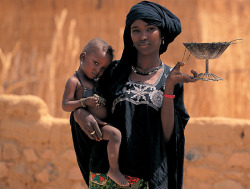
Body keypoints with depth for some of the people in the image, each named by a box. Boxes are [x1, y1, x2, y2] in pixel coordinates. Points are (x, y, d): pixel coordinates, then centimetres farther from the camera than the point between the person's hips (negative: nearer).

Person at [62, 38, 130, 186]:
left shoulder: (95, 82, 19)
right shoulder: (74, 81, -7)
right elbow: (66, 106, -13)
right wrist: (85, 101, -25)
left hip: (102, 123, 9)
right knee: (115, 134, -29)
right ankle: (114, 170, -23)